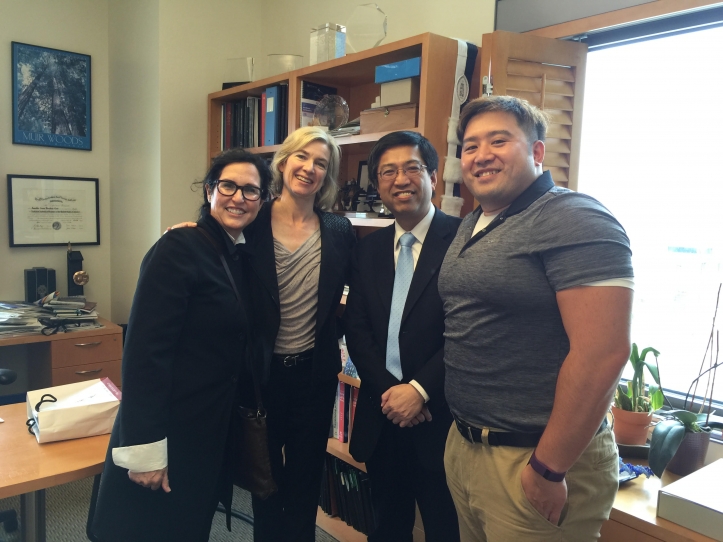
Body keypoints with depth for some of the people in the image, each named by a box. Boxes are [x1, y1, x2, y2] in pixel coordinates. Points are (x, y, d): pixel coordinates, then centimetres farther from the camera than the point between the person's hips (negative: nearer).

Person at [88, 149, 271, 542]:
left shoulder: (241, 256, 6)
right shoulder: (179, 248, -16)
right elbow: (145, 350, -21)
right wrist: (145, 448, -22)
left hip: (212, 431, 7)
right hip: (168, 430, -7)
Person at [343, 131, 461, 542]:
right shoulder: (368, 249, 8)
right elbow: (357, 328, 4)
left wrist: (419, 390, -15)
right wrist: (389, 391, -8)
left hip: (439, 417, -4)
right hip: (381, 415, 5)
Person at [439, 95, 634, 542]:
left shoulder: (575, 221, -16)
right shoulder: (471, 226, 9)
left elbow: (603, 353, -23)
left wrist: (548, 469, -19)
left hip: (533, 458, -8)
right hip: (463, 443, 8)